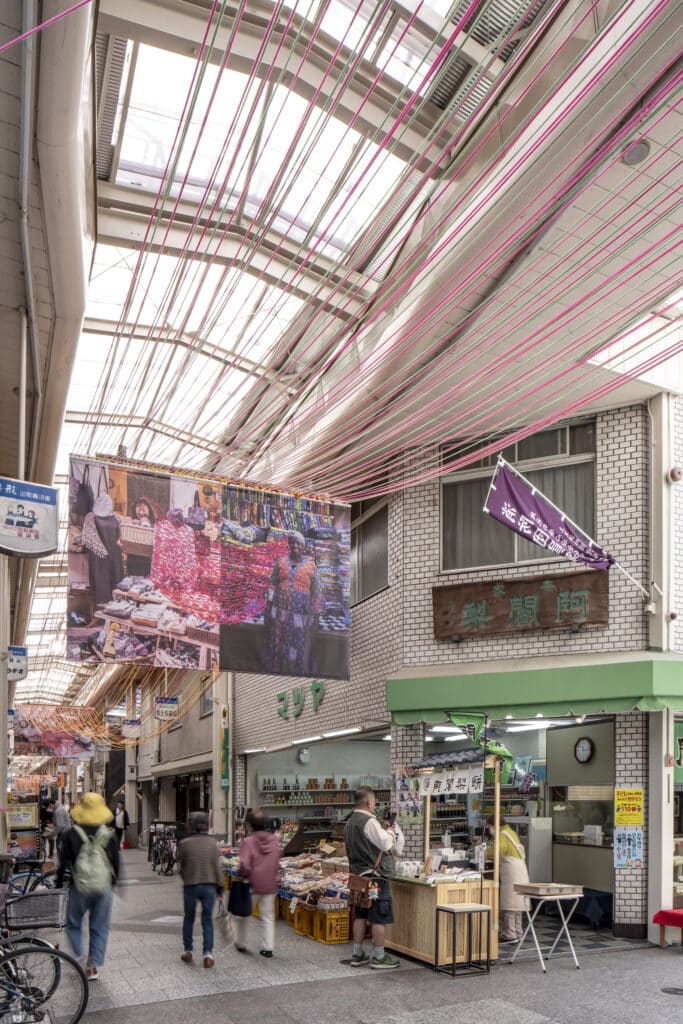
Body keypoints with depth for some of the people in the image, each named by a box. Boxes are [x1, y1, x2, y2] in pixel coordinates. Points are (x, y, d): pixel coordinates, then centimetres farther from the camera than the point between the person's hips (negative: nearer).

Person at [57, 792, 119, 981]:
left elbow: (63, 863, -4)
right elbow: (116, 863, 6)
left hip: (79, 888, -2)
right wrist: (112, 884, 20)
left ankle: (80, 957, 4)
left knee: (74, 925, 17)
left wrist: (59, 885, 9)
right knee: (100, 928, 11)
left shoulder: (71, 835, -6)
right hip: (104, 888, 2)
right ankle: (93, 966, 9)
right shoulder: (109, 836, 0)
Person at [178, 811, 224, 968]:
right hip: (209, 886, 1)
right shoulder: (212, 843, -3)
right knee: (207, 920, 9)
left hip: (190, 886, -1)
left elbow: (181, 867, 0)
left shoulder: (184, 843, -9)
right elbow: (218, 866, -1)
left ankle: (187, 951, 25)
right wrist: (219, 887, 7)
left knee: (188, 918, 18)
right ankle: (208, 953, 0)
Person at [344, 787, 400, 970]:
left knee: (361, 916, 14)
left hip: (358, 874, 9)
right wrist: (390, 832, 0)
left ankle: (357, 955, 20)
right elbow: (386, 844, -19)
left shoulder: (349, 822, 10)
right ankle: (379, 957, 4)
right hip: (376, 875, -9)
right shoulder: (369, 822, -19)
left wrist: (383, 831, 13)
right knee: (380, 917, -1)